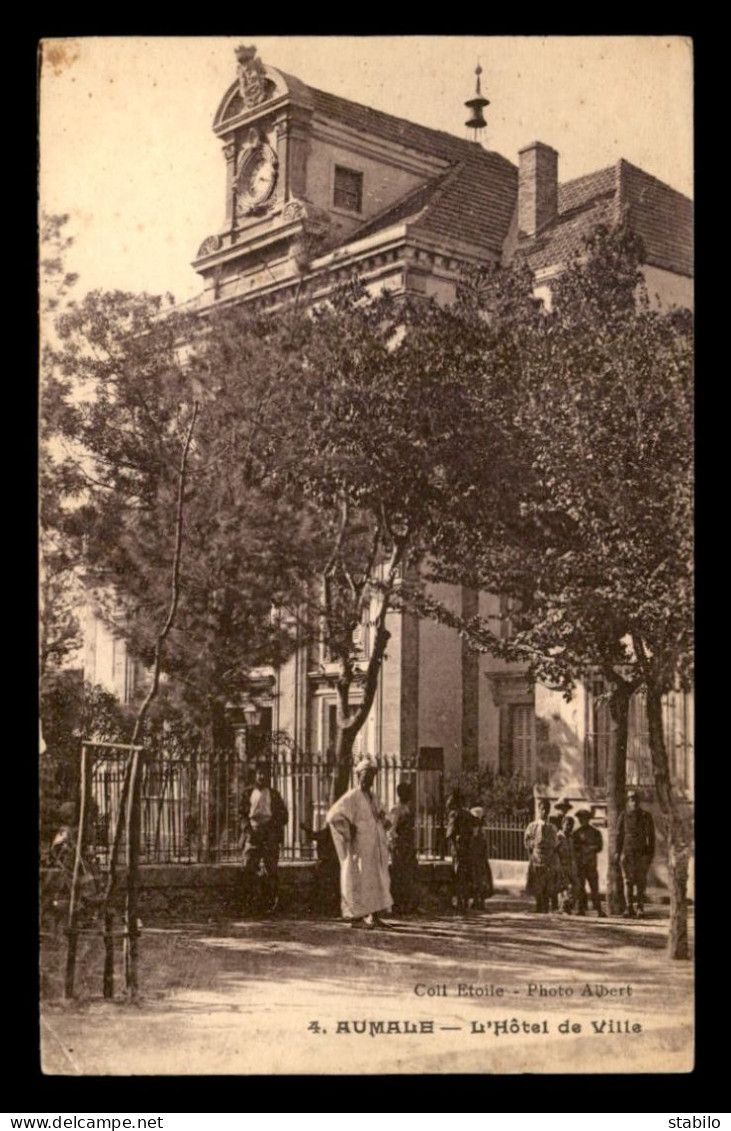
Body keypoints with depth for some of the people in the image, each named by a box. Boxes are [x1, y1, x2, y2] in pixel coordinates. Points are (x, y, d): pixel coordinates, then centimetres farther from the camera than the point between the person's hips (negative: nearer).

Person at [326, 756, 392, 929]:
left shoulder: (373, 798, 14)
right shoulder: (352, 796, -11)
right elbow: (333, 815, -20)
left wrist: (382, 818, 5)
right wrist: (349, 833, -16)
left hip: (375, 847, 8)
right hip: (360, 847, -8)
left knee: (378, 880, 8)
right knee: (359, 880, -6)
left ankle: (375, 916, 14)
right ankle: (355, 917, -1)